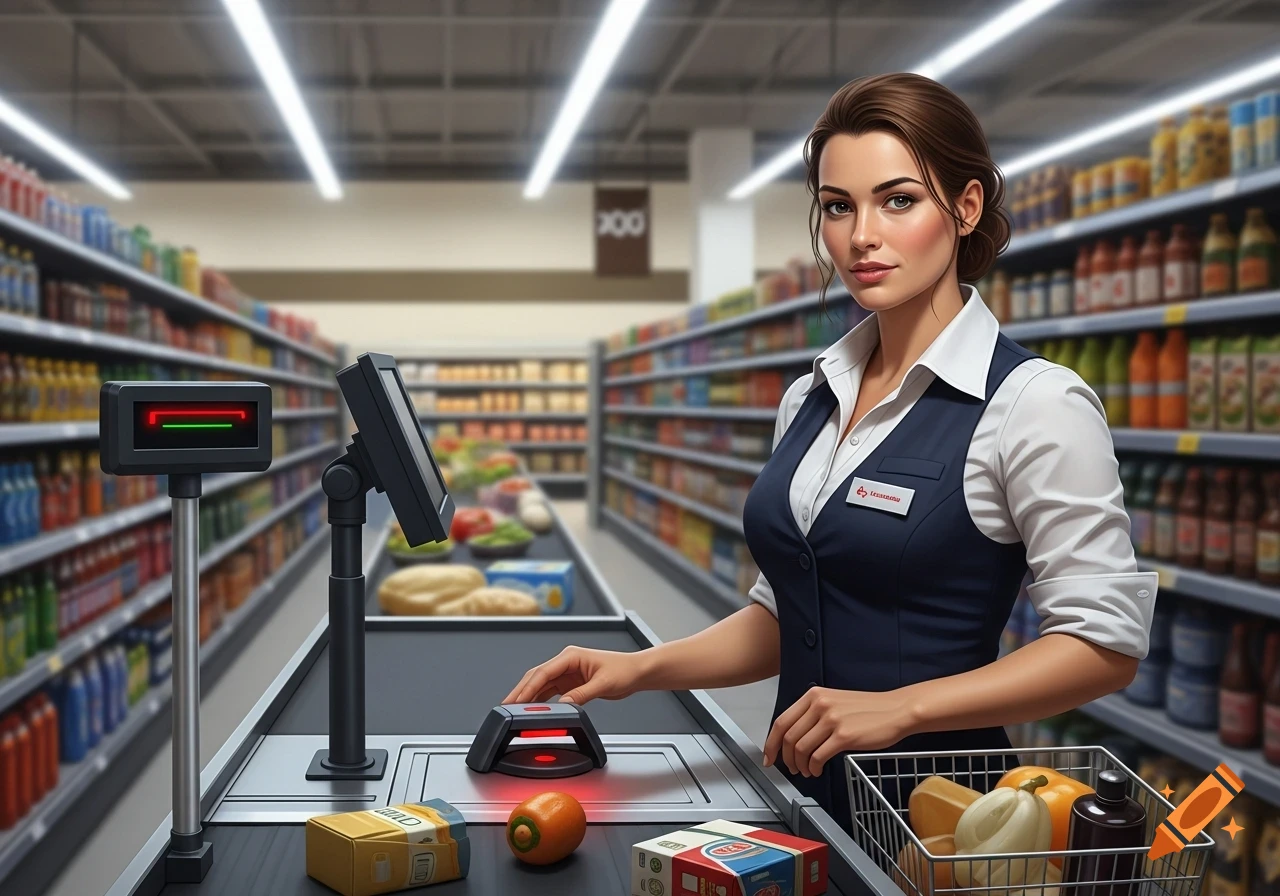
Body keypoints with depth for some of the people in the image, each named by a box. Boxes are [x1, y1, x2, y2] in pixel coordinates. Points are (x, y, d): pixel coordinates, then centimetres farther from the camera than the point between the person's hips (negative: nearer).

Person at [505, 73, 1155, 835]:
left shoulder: (1033, 401, -15)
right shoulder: (810, 400, 5)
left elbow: (1106, 643, -17)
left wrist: (898, 709, -23)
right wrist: (643, 669, 1)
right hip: (805, 797, 6)